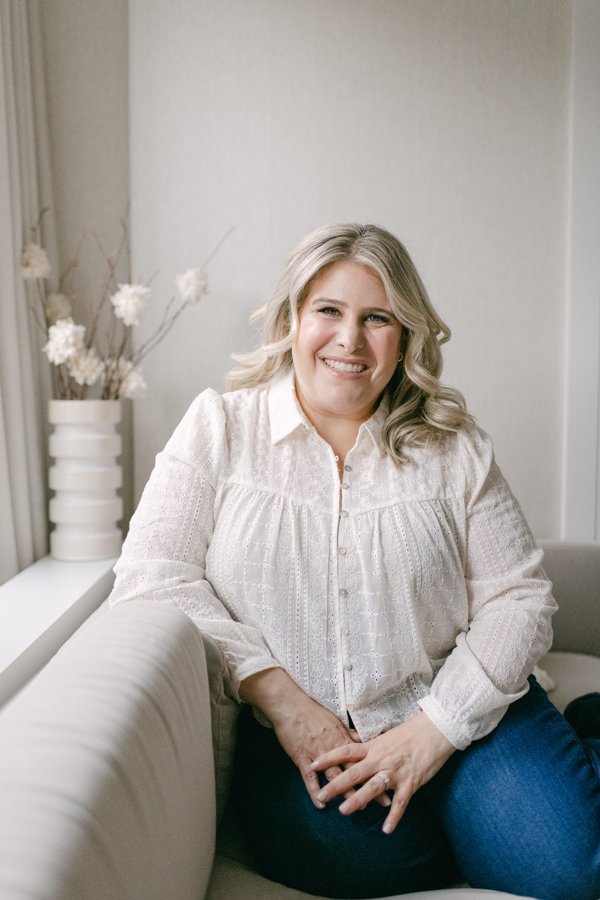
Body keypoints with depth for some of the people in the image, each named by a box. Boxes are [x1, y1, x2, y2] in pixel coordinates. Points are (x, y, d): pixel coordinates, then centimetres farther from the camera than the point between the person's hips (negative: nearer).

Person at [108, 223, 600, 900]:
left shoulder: (453, 447, 5)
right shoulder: (220, 426, 3)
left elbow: (518, 598, 1)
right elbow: (151, 574, -5)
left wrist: (435, 730, -12)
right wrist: (278, 695, -14)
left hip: (452, 711, 1)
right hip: (292, 729, 0)